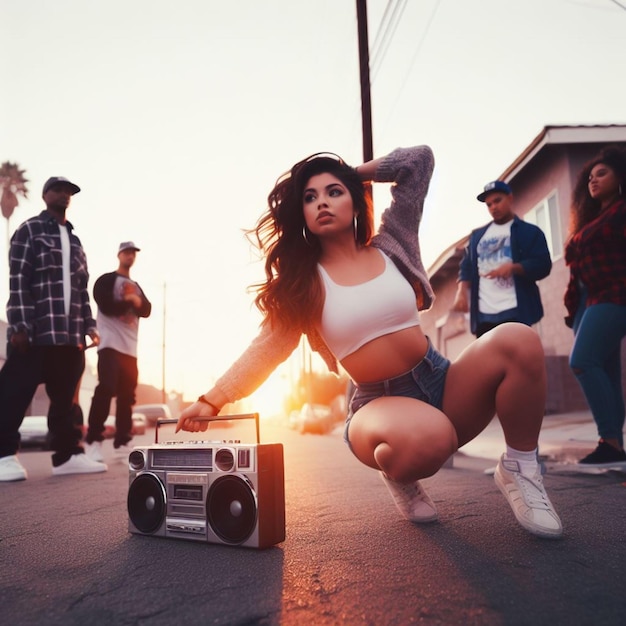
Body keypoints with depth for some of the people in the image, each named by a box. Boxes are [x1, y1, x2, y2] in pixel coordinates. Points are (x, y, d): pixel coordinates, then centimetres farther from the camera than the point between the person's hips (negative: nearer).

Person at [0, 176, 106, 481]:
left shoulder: (75, 241, 22)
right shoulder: (29, 230, 4)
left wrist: (89, 325, 11)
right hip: (36, 332, -6)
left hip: (71, 334, 6)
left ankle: (67, 454, 11)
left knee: (65, 398, 7)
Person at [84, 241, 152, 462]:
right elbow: (106, 306, -13)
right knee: (106, 389, -17)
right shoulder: (106, 280, 4)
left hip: (130, 347, 7)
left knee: (127, 395, 4)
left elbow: (147, 311, 10)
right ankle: (93, 441, -13)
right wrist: (129, 303, -1)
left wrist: (137, 302, -9)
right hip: (110, 344, -6)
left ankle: (122, 443, 8)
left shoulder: (136, 287, 24)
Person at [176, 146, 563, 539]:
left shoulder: (389, 246, 8)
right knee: (426, 438, -39)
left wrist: (354, 174, 13)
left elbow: (420, 159, 10)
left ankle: (520, 468, -3)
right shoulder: (303, 282, 3)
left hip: (442, 384, 3)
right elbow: (268, 347, -5)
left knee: (518, 339, -25)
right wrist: (212, 400, -16)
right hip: (380, 405, -2)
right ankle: (400, 474, 2)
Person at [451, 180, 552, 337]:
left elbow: (543, 265, -1)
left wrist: (512, 267, -19)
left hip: (515, 312, -3)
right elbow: (466, 266, 16)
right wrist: (461, 292, -3)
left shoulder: (530, 232, 10)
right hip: (483, 314, 4)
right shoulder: (477, 235, 23)